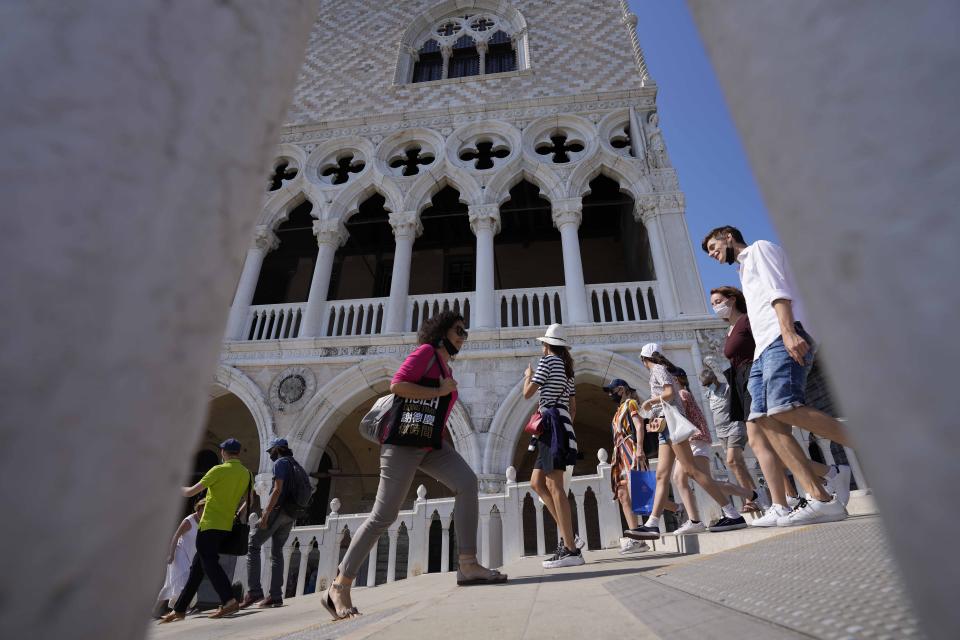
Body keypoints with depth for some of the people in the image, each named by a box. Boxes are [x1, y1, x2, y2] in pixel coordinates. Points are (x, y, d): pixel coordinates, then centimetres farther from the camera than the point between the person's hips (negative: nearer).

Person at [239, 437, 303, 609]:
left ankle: (253, 591, -10)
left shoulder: (280, 463, -5)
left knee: (253, 545, -2)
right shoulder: (297, 466, 21)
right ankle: (276, 596, 8)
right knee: (277, 552, 11)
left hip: (278, 510, -8)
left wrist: (265, 514, -19)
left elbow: (277, 490, -17)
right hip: (291, 515, 8)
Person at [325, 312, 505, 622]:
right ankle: (339, 587, 6)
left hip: (431, 445, 8)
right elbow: (397, 385, -16)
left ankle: (468, 566, -10)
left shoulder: (446, 367, 21)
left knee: (468, 483, -12)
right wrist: (439, 392, -12)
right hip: (405, 442, -8)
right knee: (384, 515, -6)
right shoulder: (426, 351, -5)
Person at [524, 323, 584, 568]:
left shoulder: (548, 360, -2)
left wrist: (528, 375, 14)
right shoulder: (567, 368, 22)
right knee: (536, 483, 11)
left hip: (552, 423, -9)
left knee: (554, 486, -11)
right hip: (562, 423, 9)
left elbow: (527, 393, -5)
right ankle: (566, 533, 9)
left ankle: (571, 550, -13)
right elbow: (573, 407, 22)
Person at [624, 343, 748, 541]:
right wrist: (659, 416, 25)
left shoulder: (658, 369, -2)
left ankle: (733, 515, -12)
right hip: (668, 424, 10)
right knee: (662, 476, 0)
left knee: (691, 470, -13)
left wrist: (650, 402, -3)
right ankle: (652, 524, -4)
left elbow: (670, 393, -15)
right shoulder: (664, 370, 24)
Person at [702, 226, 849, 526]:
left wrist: (788, 331, -20)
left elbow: (778, 290, -6)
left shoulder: (759, 248, 12)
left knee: (785, 408, -26)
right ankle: (820, 498, -13)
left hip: (783, 339, -9)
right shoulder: (746, 270, 36)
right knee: (766, 419, -7)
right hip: (764, 348, 9)